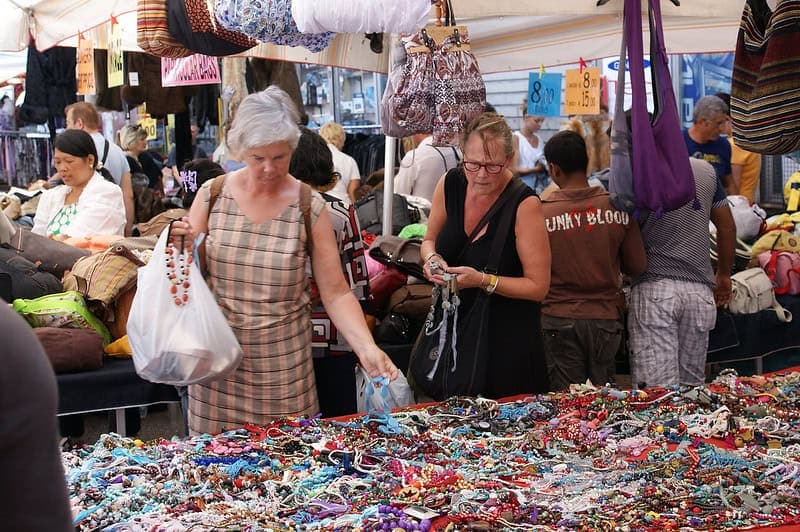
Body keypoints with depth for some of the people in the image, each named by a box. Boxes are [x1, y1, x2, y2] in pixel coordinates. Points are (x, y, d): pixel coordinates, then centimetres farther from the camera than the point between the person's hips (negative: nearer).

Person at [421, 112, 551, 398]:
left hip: (509, 341, -4)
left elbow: (538, 286, -14)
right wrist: (432, 259, -9)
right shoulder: (450, 184, -3)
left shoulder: (525, 204, -17)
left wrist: (483, 280, -25)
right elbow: (429, 240, 14)